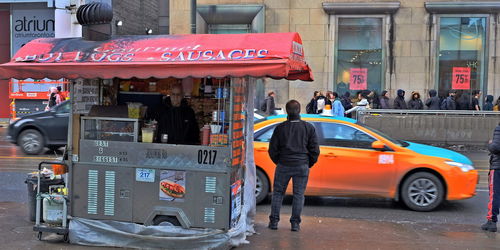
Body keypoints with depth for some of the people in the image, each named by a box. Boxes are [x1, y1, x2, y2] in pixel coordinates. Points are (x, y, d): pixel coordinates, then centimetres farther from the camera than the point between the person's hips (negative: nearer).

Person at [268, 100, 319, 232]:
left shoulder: (280, 128, -2)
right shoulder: (308, 127, -1)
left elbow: (272, 149, 2)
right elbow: (315, 150, 2)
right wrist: (309, 164, 14)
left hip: (283, 166, 0)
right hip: (302, 166, 0)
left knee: (278, 192, 11)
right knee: (299, 194, 7)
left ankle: (274, 221, 11)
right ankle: (295, 223, 7)